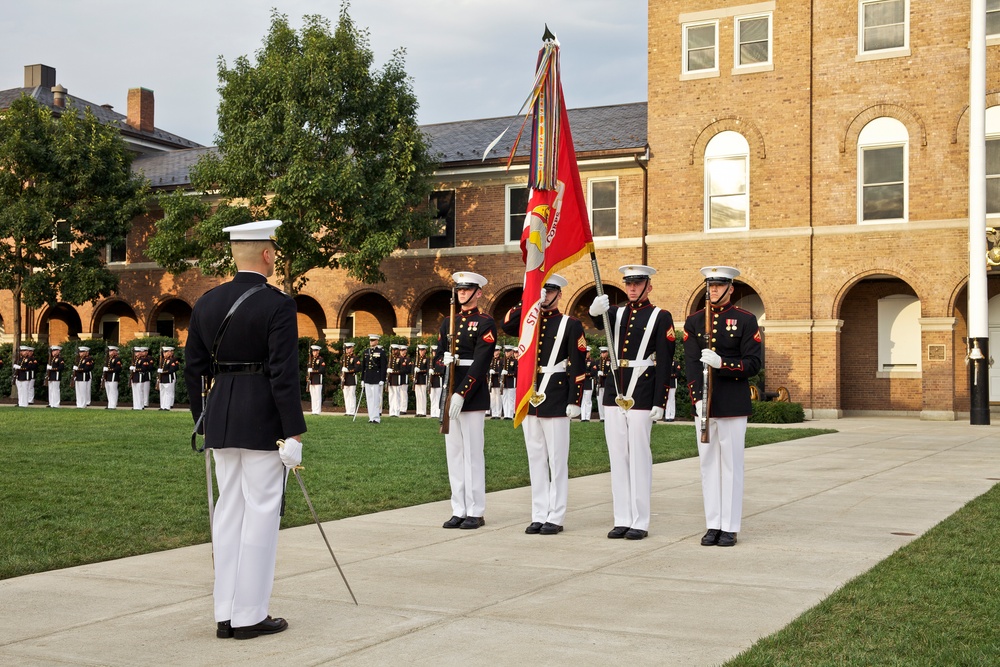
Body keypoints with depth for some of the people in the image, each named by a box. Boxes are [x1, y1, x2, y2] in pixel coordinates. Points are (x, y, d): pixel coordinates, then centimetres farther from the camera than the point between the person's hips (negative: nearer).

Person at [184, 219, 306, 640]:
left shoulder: (206, 303, 7)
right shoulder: (278, 305, -12)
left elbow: (193, 370, 10)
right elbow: (284, 374, -17)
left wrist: (203, 424, 19)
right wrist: (294, 434, -13)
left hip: (221, 419, 6)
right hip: (263, 422, -6)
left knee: (228, 511, 12)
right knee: (261, 514, 1)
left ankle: (226, 614, 17)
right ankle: (250, 616, 7)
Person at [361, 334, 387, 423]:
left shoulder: (381, 352, -4)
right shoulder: (365, 352, 12)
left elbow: (384, 367, -8)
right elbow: (363, 366, 15)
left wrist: (382, 380, -14)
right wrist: (362, 379, 11)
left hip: (377, 379, -6)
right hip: (367, 378, 6)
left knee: (376, 398, -6)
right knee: (369, 399, 7)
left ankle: (376, 418, -4)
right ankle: (371, 417, 12)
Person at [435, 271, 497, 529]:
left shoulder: (485, 323, -6)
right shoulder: (448, 322, 15)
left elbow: (480, 364, -13)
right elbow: (438, 356, 14)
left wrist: (461, 394, -19)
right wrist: (443, 360, -11)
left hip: (473, 395, -6)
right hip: (450, 394, 7)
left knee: (472, 452, -3)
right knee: (454, 452, 8)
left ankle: (476, 512, 3)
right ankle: (459, 510, 14)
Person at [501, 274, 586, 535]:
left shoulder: (570, 325, -2)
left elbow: (578, 367, -6)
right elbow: (507, 325, -9)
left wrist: (574, 401, -11)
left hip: (556, 402, -5)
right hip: (529, 398, 5)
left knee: (557, 460, 0)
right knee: (536, 459, 9)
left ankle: (555, 518, 5)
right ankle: (539, 516, 15)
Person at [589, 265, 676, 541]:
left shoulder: (661, 317, -1)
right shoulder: (616, 313, 13)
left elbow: (664, 364, -5)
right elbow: (599, 322, -10)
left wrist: (659, 403, -11)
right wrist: (596, 310, -33)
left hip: (642, 394, -5)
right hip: (614, 392, 5)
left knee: (639, 458, -2)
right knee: (618, 458, 7)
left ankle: (640, 523, 4)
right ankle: (622, 520, 13)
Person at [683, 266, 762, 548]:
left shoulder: (746, 320, 0)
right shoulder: (694, 321, 9)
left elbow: (754, 363, -6)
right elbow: (690, 363, 1)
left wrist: (722, 363, -21)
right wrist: (697, 398, -11)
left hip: (733, 405, -3)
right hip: (703, 404, 3)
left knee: (731, 464, 0)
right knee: (708, 463, 6)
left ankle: (730, 527, 5)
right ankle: (713, 525, 13)